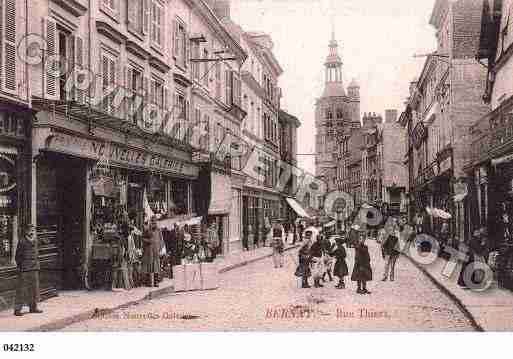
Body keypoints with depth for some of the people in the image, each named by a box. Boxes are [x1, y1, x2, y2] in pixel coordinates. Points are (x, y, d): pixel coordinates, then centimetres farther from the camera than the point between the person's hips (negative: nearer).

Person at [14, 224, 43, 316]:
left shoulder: (34, 241, 12)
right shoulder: (22, 242, -8)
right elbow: (17, 256, -7)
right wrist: (19, 266, -12)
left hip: (34, 269, 7)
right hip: (24, 269, -7)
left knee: (34, 288, 10)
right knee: (21, 289, -5)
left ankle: (33, 307, 18)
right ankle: (17, 309, 0)